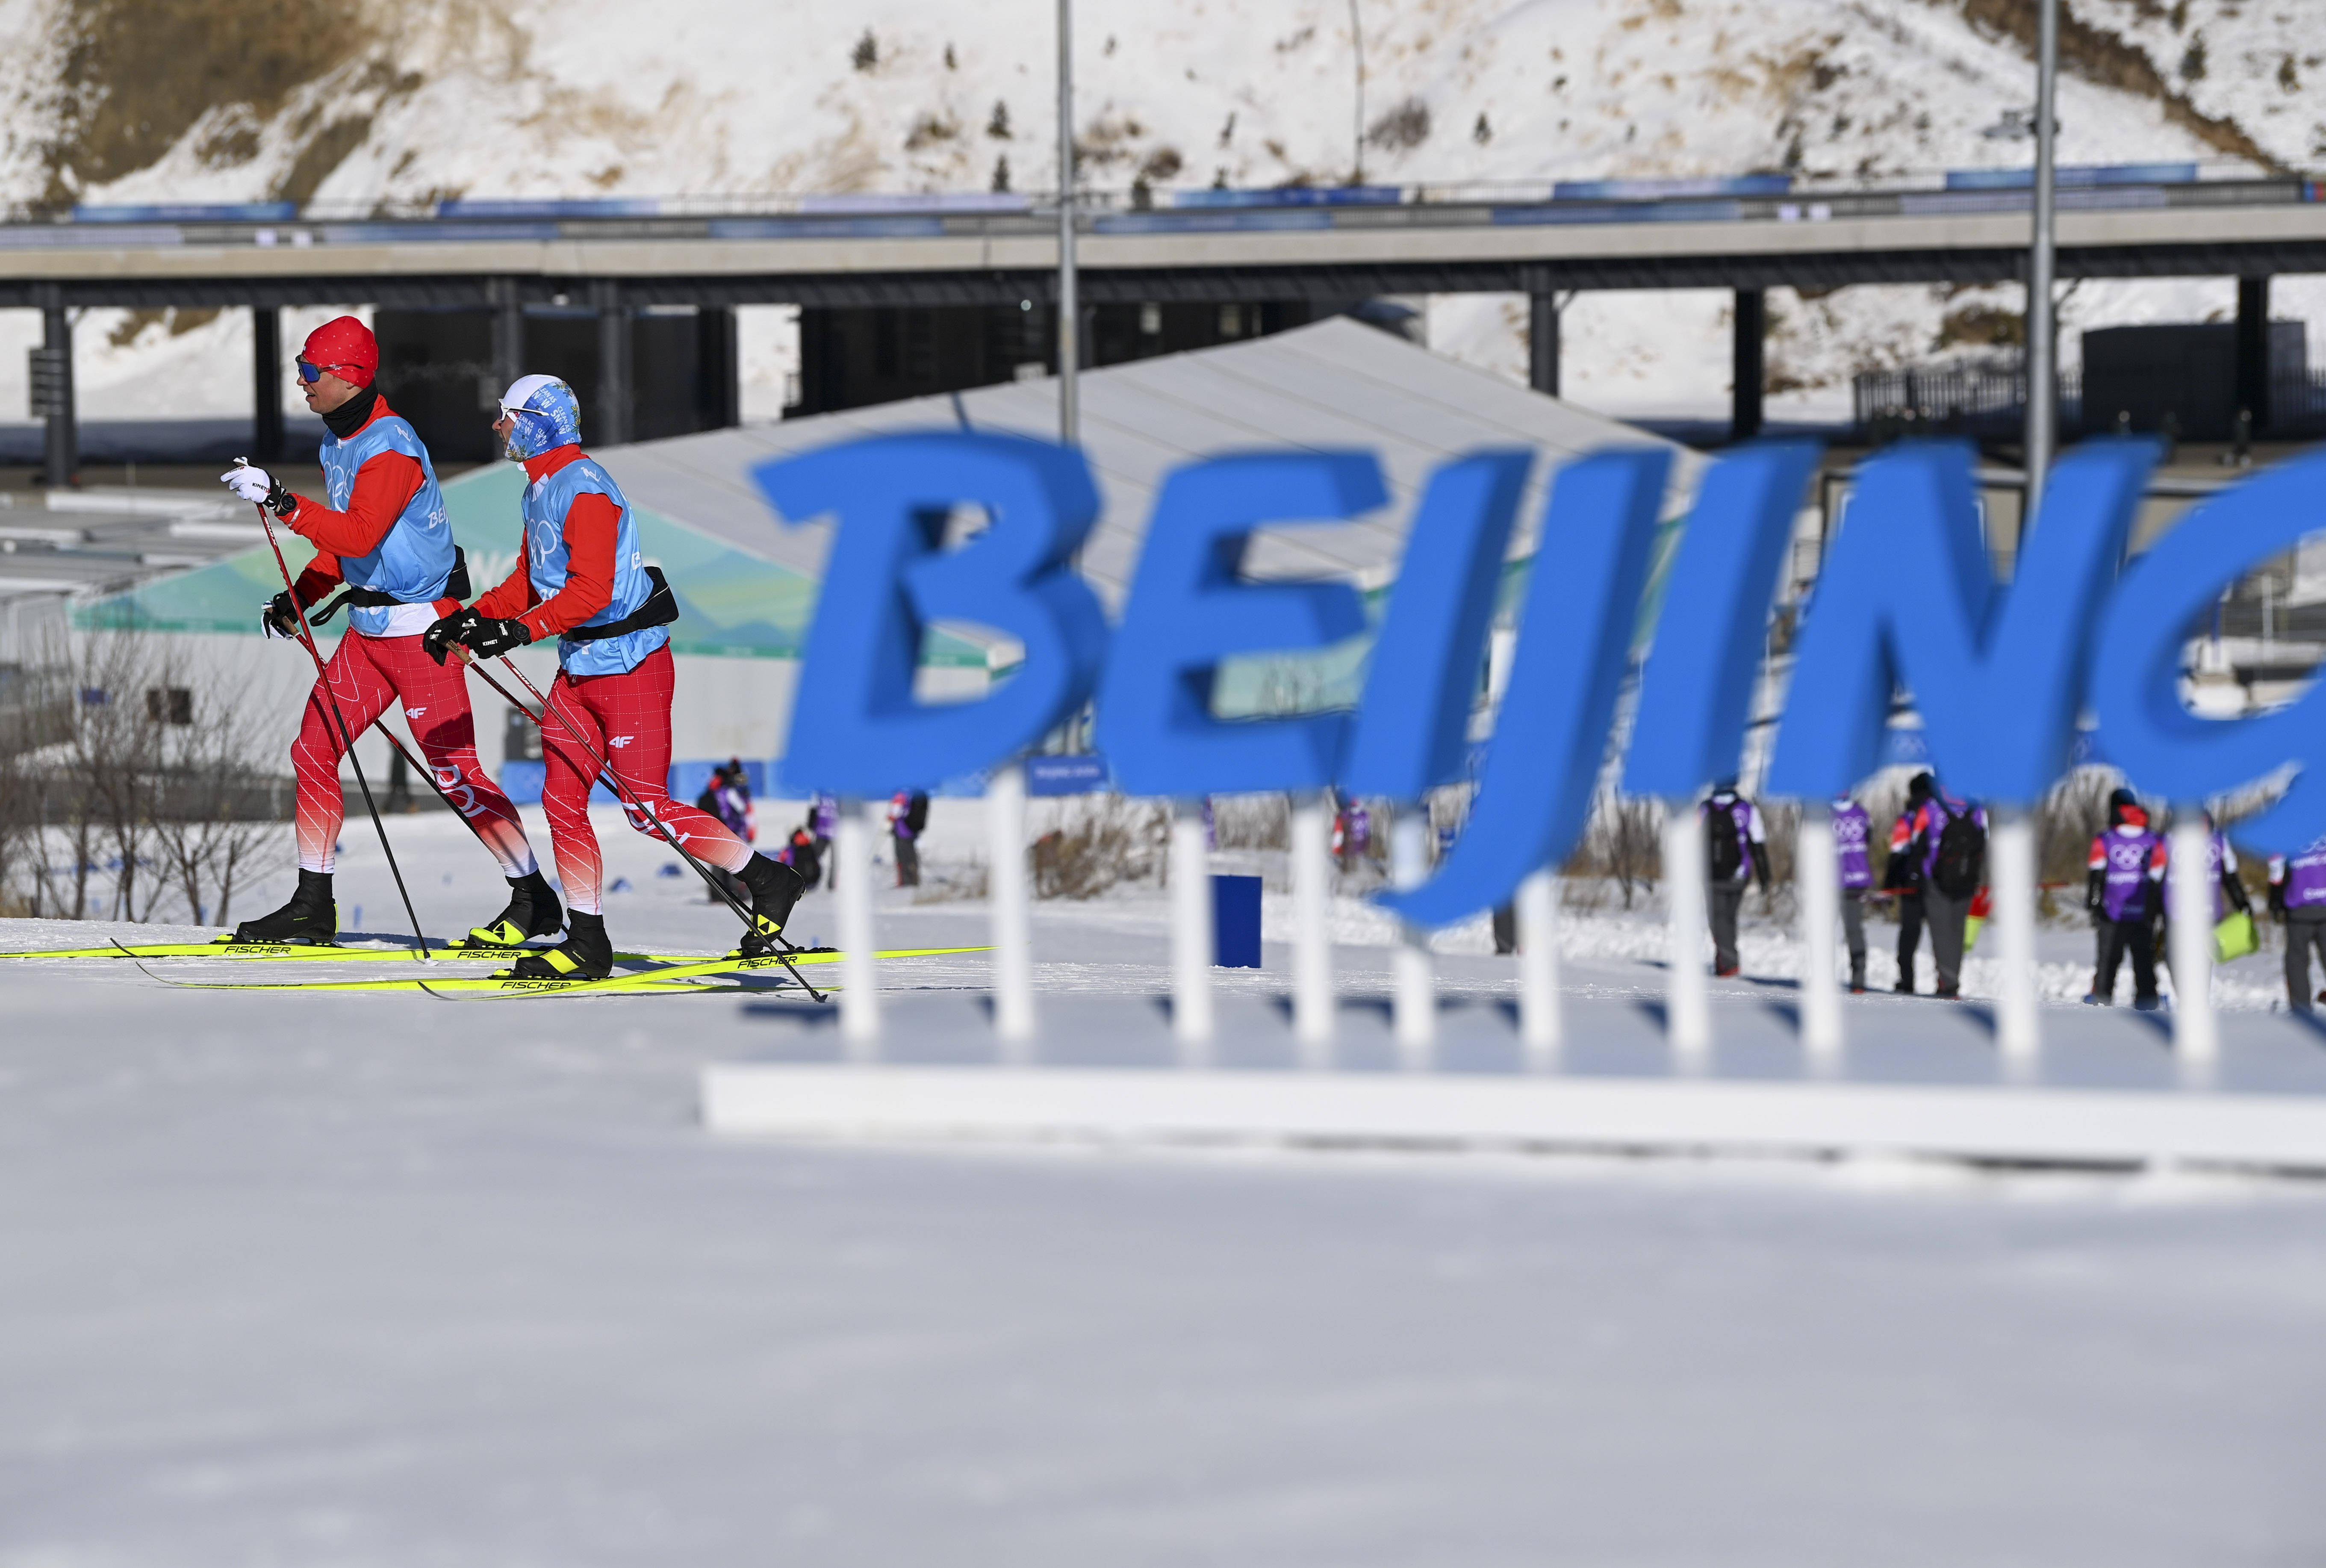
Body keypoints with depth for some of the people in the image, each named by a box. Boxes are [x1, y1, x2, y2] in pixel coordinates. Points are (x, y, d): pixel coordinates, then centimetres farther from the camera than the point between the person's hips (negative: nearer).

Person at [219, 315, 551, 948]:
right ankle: (312, 907, 13)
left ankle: (533, 900, 3)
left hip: (421, 627, -9)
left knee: (452, 768, -6)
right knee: (314, 752, 6)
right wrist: (297, 598, 10)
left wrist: (283, 503, -38)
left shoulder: (392, 446, -19)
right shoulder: (338, 441, 11)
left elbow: (360, 534, -32)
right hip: (367, 627, 10)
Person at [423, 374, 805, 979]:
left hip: (629, 663, -10)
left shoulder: (585, 490, -19)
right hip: (578, 669, 10)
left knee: (646, 806, -9)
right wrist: (472, 619, 5)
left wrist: (521, 630, -35)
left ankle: (768, 882, 4)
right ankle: (587, 945, 9)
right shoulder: (542, 491, 13)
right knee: (562, 802, 4)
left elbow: (591, 591, -27)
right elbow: (529, 582, 18)